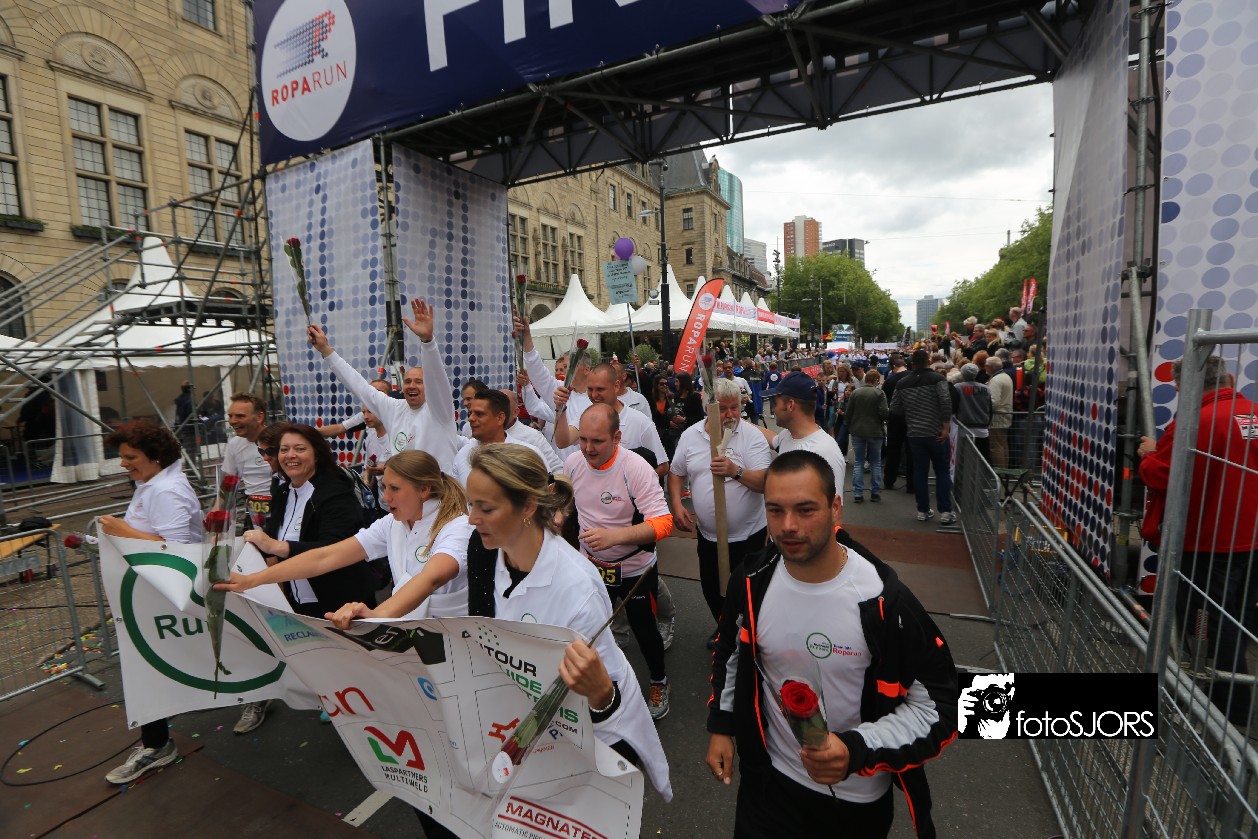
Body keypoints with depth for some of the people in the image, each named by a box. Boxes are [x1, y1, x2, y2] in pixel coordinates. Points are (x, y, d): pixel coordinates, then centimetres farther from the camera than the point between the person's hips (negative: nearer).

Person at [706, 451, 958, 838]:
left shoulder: (885, 601, -26)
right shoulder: (752, 582, -15)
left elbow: (938, 705, -17)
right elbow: (730, 652, 4)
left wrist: (858, 750, -29)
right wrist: (720, 726, 4)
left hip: (859, 798, -1)